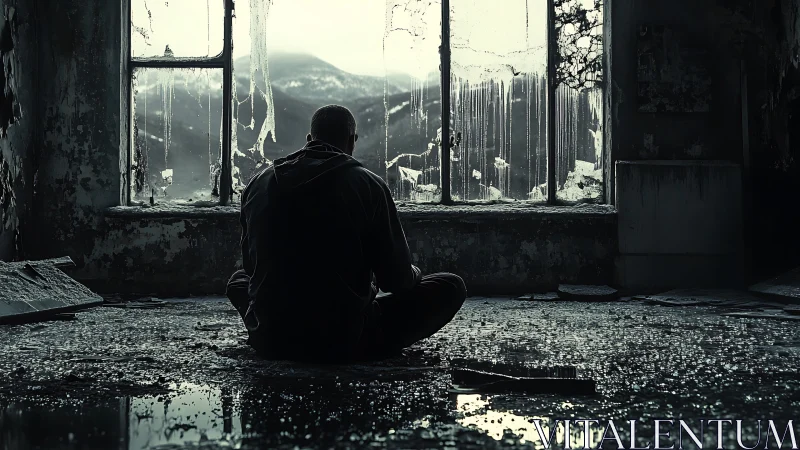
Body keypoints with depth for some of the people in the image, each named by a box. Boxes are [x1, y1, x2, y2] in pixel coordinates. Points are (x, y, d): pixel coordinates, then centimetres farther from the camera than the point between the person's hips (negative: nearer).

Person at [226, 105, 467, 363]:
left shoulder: (259, 183, 2)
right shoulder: (368, 185, -10)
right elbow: (396, 280, -6)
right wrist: (413, 273, 19)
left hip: (271, 342, 4)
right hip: (347, 342, -3)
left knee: (239, 280, 37)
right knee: (451, 287, 8)